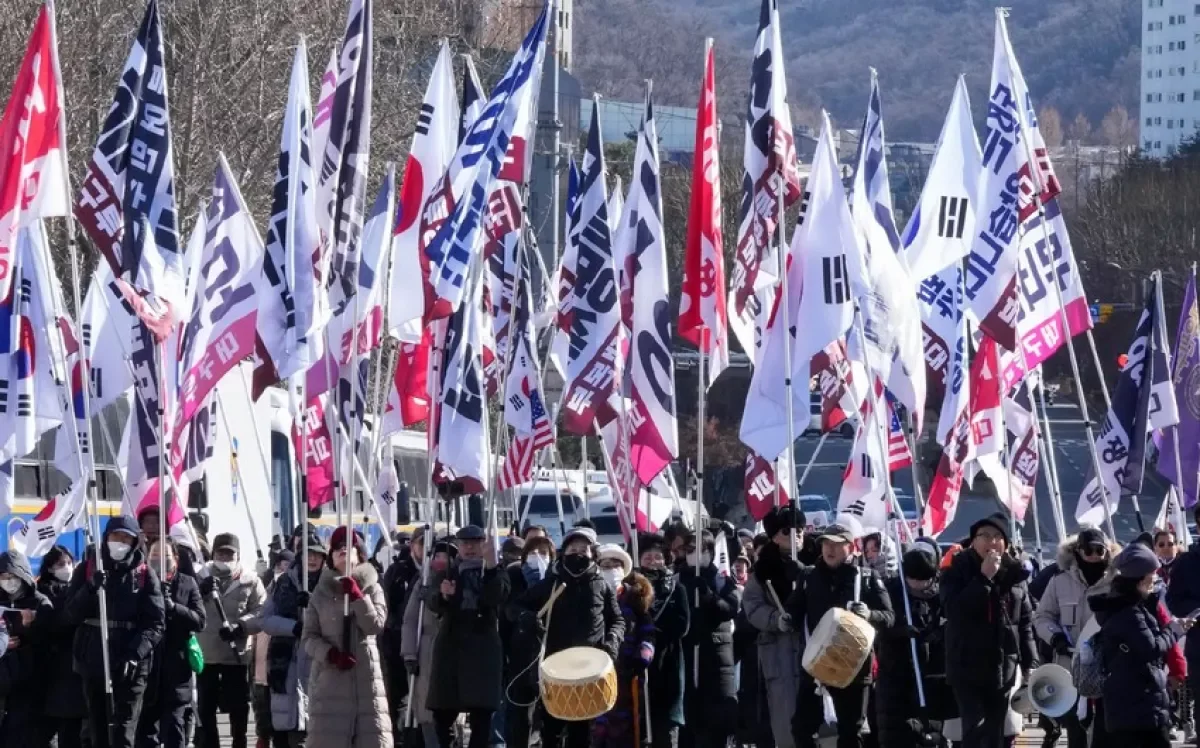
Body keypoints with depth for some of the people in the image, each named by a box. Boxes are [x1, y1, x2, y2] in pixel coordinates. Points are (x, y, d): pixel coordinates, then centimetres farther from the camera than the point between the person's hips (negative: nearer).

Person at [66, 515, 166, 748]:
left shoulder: (145, 574, 3)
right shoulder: (87, 569, 9)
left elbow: (156, 623, -5)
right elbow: (71, 614, 1)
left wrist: (135, 654, -19)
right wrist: (91, 589, -16)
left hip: (130, 666, -3)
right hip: (93, 661, 3)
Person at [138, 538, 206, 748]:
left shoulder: (187, 584, 6)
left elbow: (200, 621, -2)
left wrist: (173, 607, -15)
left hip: (176, 668, 0)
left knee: (173, 727, 1)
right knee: (145, 726, 2)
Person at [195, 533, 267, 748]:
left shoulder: (250, 580, 0)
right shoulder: (201, 577, 5)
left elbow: (262, 613, -6)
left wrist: (240, 627, -22)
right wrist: (199, 593, -21)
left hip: (237, 654, -1)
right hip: (205, 654, 1)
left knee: (238, 710, 7)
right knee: (204, 709, 4)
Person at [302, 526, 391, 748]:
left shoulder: (372, 589, 9)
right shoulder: (321, 593, 9)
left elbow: (375, 625, -5)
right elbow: (308, 637, 4)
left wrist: (356, 595, -12)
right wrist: (330, 654, -13)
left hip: (366, 675, 0)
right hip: (329, 676, 0)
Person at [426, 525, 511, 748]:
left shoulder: (496, 574, 6)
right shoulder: (446, 574, 11)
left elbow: (498, 598, -15)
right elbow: (433, 604, -4)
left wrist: (490, 566, -27)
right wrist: (443, 595, -27)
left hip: (483, 648, -2)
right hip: (451, 646, 2)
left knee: (481, 712, -6)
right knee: (442, 711, 2)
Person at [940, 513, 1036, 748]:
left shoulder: (1014, 574, 6)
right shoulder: (958, 571, -4)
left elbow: (1025, 621, 10)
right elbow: (954, 609, -21)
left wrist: (1029, 663, 5)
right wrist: (984, 578, -23)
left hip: (1004, 667, 4)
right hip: (967, 666, -4)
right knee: (975, 729, -13)